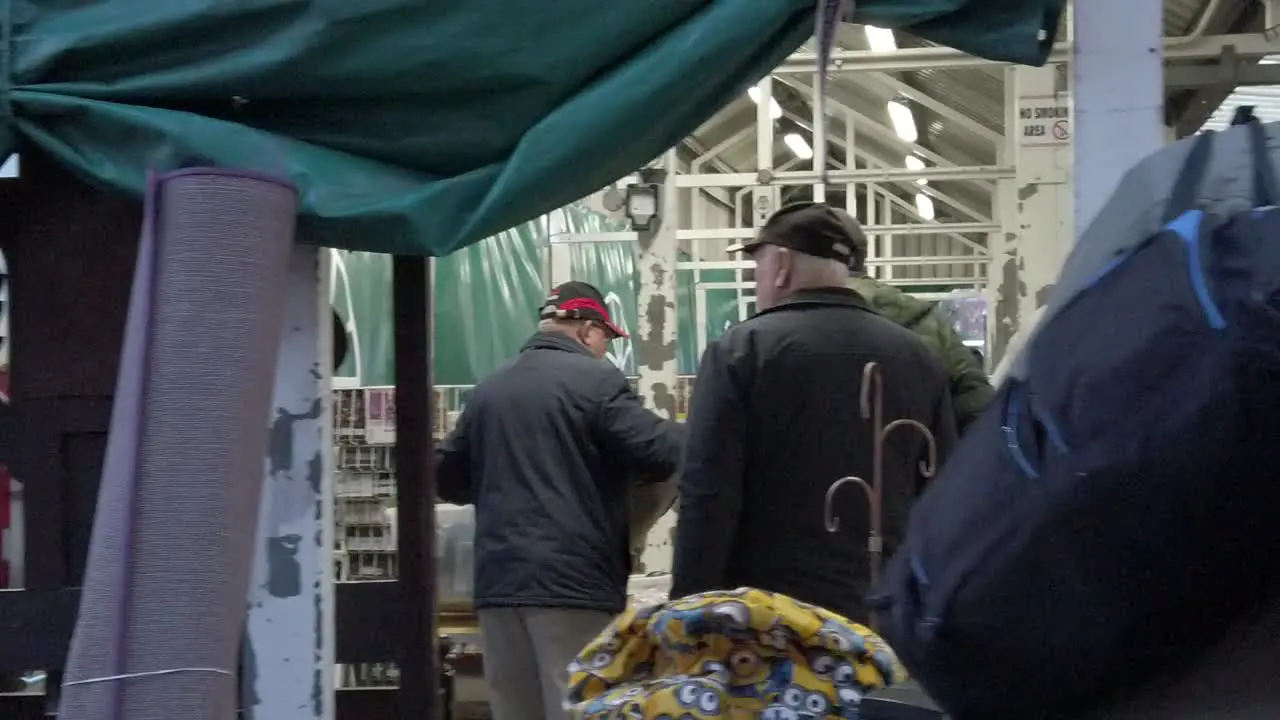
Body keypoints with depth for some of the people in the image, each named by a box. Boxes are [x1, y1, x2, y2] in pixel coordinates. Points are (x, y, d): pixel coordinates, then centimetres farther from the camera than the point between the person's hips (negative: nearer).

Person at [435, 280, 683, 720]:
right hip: (572, 578, -6)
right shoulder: (594, 380, -5)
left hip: (499, 580, 6)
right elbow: (662, 452, -11)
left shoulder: (488, 388, 14)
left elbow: (447, 478, 19)